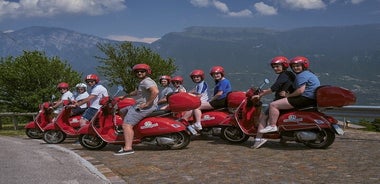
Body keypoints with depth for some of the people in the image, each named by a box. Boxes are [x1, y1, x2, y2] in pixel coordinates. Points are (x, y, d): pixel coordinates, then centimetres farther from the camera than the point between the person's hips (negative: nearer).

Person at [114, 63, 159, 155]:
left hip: (144, 107, -12)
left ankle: (128, 148, -25)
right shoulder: (142, 82, 21)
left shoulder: (147, 81, -15)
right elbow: (137, 92, 38)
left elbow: (155, 91, -32)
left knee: (127, 124, -19)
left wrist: (147, 103, -26)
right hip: (139, 106, 12)